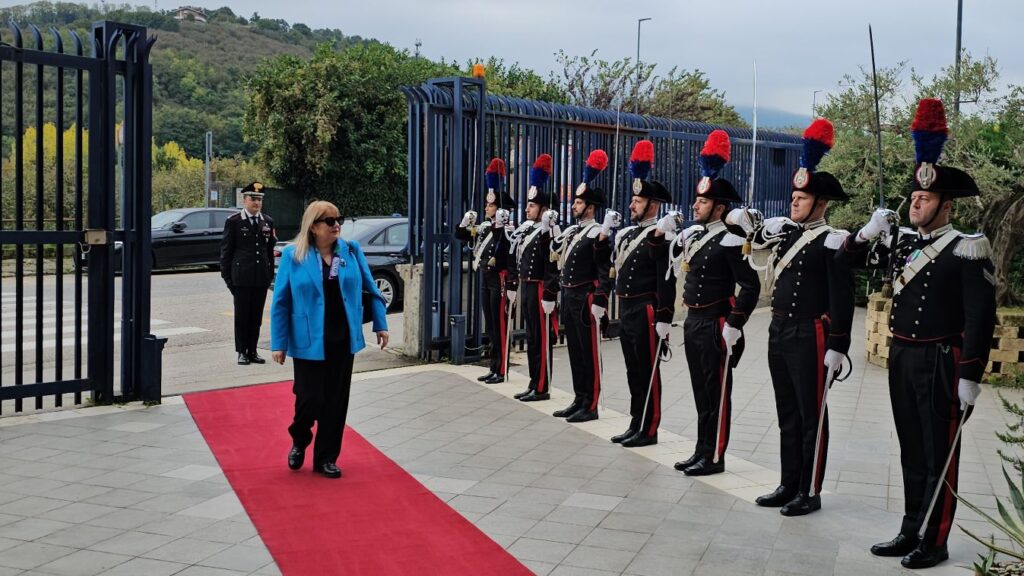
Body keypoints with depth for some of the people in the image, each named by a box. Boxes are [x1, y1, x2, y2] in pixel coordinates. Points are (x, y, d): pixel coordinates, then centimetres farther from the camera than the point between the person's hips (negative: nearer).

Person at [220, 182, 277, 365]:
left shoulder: (268, 221, 11)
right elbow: (226, 250, 1)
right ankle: (242, 352, 11)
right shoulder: (234, 221, -1)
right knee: (241, 316, 3)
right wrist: (226, 275, -3)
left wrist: (271, 273, 9)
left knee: (257, 316, 7)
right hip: (242, 276, -3)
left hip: (262, 277, 3)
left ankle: (252, 351, 16)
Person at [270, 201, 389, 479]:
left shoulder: (351, 250, 2)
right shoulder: (293, 256, -5)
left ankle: (326, 458, 21)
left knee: (336, 401, 7)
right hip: (309, 341, -3)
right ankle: (299, 440, 30)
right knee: (310, 398, -2)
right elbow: (280, 302, -3)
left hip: (343, 340, 3)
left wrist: (380, 325, 8)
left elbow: (370, 289, 10)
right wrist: (279, 343, -5)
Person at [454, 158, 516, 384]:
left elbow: (514, 262, -22)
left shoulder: (508, 231, -14)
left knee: (500, 327, -3)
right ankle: (493, 368, 20)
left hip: (500, 282, -8)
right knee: (490, 327, 12)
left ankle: (501, 371, 2)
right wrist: (465, 222, 3)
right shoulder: (485, 228, 10)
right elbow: (460, 236, 18)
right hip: (486, 281, 8)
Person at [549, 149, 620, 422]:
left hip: (586, 299, -9)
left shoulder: (597, 234, -12)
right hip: (568, 297, 9)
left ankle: (590, 406, 4)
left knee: (589, 353, -1)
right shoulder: (570, 231, 13)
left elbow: (605, 271, -17)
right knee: (574, 351, 13)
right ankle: (579, 400, 22)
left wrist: (599, 303, -22)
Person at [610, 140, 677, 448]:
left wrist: (664, 320, -20)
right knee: (633, 370, 14)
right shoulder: (626, 234, 13)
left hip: (646, 312, -9)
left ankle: (649, 430, 7)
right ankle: (636, 425, 23)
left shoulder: (660, 237, -13)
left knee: (648, 372, -1)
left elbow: (666, 283, -17)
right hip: (626, 310, 9)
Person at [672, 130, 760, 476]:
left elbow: (751, 286, -18)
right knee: (700, 390, 15)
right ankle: (701, 451, 25)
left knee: (716, 392, 1)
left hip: (716, 325, -8)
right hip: (693, 322, 8)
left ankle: (714, 457, 9)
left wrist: (734, 326, -19)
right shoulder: (692, 235, 10)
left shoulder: (729, 241, -14)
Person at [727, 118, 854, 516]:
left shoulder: (833, 242, -12)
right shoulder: (782, 230, 8)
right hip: (778, 333, 8)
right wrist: (741, 221, 5)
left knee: (811, 416, 2)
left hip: (810, 337, -7)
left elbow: (842, 299, -15)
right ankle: (789, 485, 24)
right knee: (787, 414, 14)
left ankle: (810, 492, 11)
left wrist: (837, 348, -18)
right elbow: (753, 235, 28)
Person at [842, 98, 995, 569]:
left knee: (939, 456, 3)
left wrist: (970, 377, -18)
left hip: (941, 364, -7)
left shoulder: (967, 250, -12)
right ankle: (911, 532, 25)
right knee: (911, 452, 15)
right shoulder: (901, 243, 8)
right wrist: (868, 232, -2)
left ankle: (934, 543, 12)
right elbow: (847, 260, 17)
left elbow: (980, 319, -15)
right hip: (901, 358, 7)